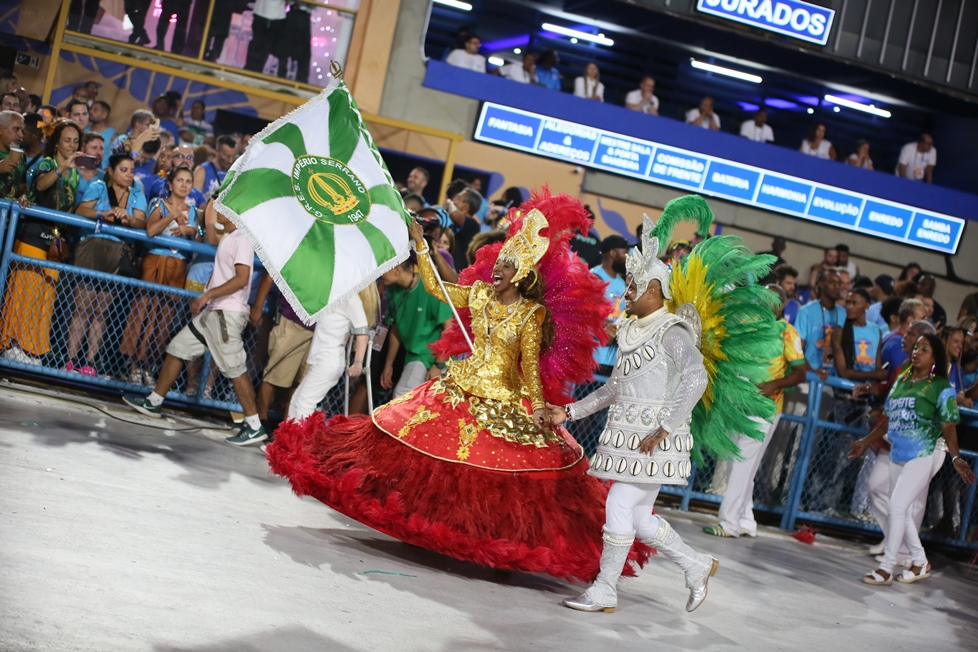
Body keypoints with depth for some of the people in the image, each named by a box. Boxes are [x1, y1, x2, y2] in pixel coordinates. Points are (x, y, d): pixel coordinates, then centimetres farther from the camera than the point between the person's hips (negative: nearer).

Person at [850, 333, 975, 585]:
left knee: (897, 507, -12)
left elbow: (949, 426, -11)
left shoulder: (941, 387, -6)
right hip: (898, 457, 7)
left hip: (922, 458, -7)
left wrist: (956, 457, -24)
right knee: (902, 512, 12)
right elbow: (888, 419, 20)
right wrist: (866, 441, 23)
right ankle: (920, 562, 28)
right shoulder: (901, 380, 12)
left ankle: (886, 568, -5)